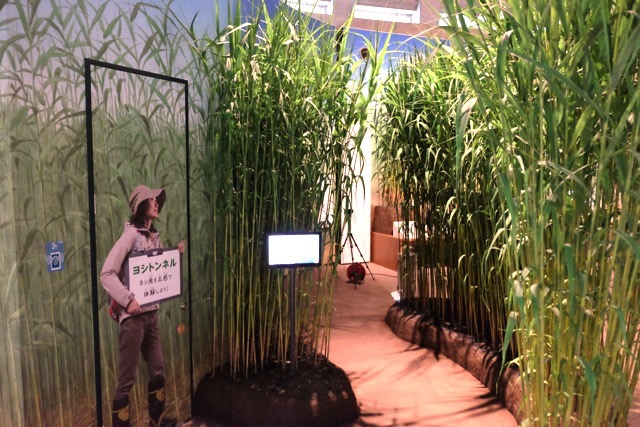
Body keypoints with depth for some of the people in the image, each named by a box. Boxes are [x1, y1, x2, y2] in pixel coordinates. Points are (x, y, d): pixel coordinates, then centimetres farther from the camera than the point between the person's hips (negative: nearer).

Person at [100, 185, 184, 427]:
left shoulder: (154, 236, 10)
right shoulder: (131, 234, -13)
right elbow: (106, 274, -18)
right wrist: (127, 300, -23)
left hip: (152, 313, 8)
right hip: (133, 315, -8)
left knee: (158, 370, 18)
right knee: (127, 378, 1)